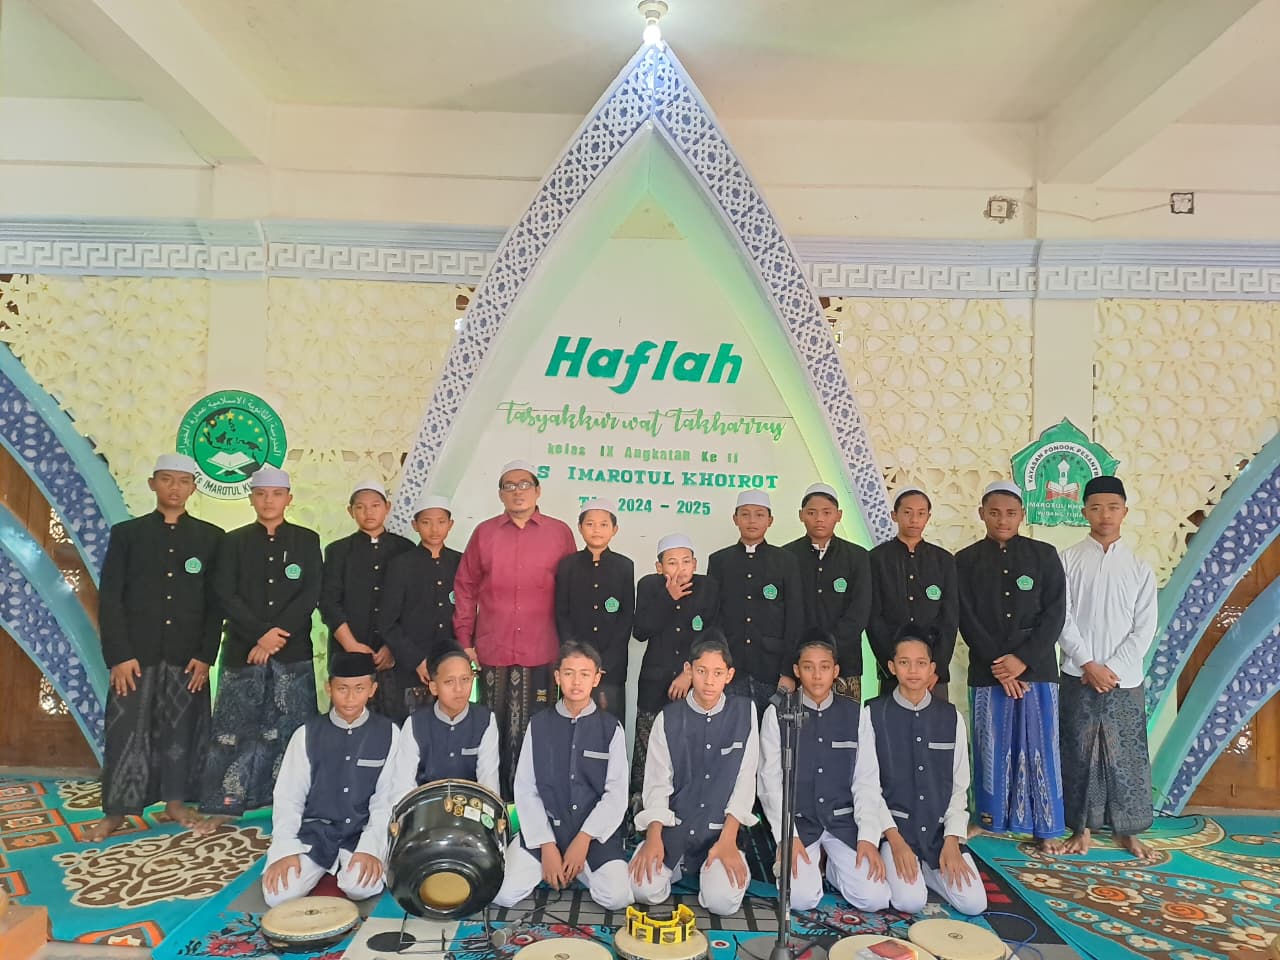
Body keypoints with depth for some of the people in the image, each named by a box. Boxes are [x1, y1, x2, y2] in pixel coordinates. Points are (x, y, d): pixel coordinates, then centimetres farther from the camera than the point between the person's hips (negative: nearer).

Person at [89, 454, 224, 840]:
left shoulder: (211, 537, 5)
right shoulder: (126, 533, 5)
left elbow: (216, 601, 3)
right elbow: (109, 598, 0)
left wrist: (205, 655, -5)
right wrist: (119, 655, -9)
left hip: (187, 655, 1)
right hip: (135, 654, 0)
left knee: (181, 729, 7)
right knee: (127, 731, 2)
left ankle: (176, 801, 21)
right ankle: (115, 811, 14)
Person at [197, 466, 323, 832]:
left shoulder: (307, 540, 6)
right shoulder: (234, 541, 7)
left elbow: (310, 594, -3)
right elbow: (225, 595, -2)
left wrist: (278, 634, -12)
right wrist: (262, 634, -13)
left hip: (293, 651, 0)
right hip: (242, 649, 1)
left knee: (290, 730, 1)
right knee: (234, 729, 3)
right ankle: (223, 804, 13)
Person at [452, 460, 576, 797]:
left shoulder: (560, 532, 4)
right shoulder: (484, 532, 8)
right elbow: (465, 588, 10)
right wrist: (465, 641, 6)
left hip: (541, 654, -1)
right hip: (491, 652, 2)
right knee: (494, 729, 8)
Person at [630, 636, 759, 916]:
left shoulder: (744, 712, 0)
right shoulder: (669, 718, 0)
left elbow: (745, 781, -3)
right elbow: (657, 783, -2)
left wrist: (728, 839, -12)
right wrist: (653, 837, -16)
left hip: (720, 829, 0)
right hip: (674, 825, 1)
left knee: (723, 901, -22)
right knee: (643, 889, -20)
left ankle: (710, 867, 12)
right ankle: (677, 865, 13)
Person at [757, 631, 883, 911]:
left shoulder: (855, 714, 1)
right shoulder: (777, 713, -4)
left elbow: (866, 780, 0)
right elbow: (770, 781, -5)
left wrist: (868, 838, -9)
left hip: (843, 821, 2)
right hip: (798, 821, -1)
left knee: (873, 898, -15)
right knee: (801, 898, -20)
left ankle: (835, 868, 16)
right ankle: (788, 858, 13)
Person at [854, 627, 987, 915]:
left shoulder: (951, 717, 3)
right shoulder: (874, 714, -7)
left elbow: (959, 787, 4)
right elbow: (866, 785, -8)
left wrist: (952, 840, -8)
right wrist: (895, 839, -15)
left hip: (941, 830, 3)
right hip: (895, 827, -3)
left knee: (973, 902, -13)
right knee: (910, 901, -21)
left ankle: (926, 869, 15)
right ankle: (901, 867, 11)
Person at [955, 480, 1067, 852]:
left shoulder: (1044, 555, 4)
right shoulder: (966, 561, 4)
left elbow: (1054, 614, -2)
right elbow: (967, 620, -1)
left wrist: (1022, 659, -11)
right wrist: (998, 665, -10)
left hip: (1036, 668, 0)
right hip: (988, 670, 0)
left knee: (1040, 748, 3)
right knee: (992, 748, 4)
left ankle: (1046, 828, 15)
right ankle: (992, 821, 17)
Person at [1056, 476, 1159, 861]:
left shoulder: (1139, 568, 5)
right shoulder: (1068, 560, 1)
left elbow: (1145, 628, 1)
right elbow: (1062, 618, -4)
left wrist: (1111, 669, -9)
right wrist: (1088, 665, -11)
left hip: (1125, 679, 1)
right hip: (1079, 676, -1)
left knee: (1128, 755, 6)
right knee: (1079, 753, 4)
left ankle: (1128, 830, 20)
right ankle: (1081, 827, 16)